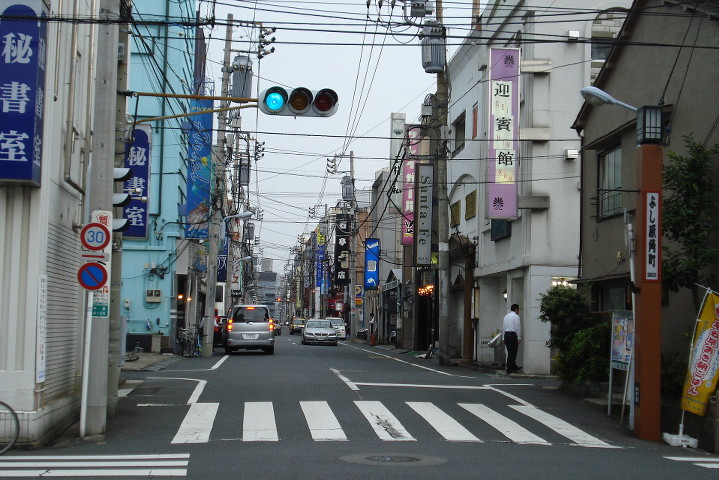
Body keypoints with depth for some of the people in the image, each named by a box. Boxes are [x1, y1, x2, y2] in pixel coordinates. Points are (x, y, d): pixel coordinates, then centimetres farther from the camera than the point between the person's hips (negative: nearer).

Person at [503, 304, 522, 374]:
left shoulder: (506, 316, 15)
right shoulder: (516, 316, -7)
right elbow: (518, 328, -12)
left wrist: (504, 339, 19)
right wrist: (519, 338, -10)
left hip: (506, 334, 8)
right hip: (513, 335, -8)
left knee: (510, 352, 15)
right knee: (512, 353, -3)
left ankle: (514, 367, 26)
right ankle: (509, 369, -2)